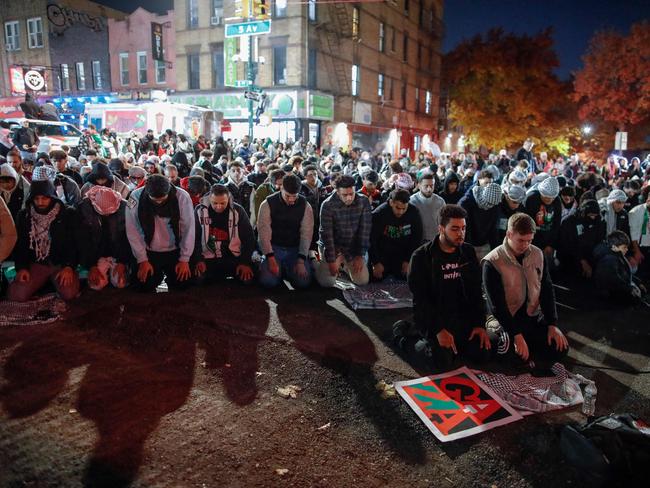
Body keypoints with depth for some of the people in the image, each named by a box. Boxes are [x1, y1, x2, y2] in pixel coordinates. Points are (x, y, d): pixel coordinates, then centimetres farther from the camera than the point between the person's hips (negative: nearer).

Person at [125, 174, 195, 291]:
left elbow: (188, 229, -11)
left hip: (175, 251, 0)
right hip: (149, 252, 0)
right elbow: (133, 232, -9)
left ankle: (168, 276, 29)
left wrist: (184, 259, -9)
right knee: (146, 285, -8)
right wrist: (142, 260, -8)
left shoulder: (182, 197, -19)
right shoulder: (136, 198, -18)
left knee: (182, 283, -7)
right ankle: (159, 275, 28)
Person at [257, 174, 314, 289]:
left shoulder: (305, 206, -4)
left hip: (295, 249, 1)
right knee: (268, 281, -22)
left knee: (303, 281, -19)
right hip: (273, 248, -1)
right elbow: (264, 232, -13)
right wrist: (271, 258, -23)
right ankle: (281, 270, 13)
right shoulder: (268, 204, -9)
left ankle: (287, 270, 15)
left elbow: (306, 233, -9)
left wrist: (301, 260, -19)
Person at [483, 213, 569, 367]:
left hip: (534, 318, 5)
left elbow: (547, 290, 4)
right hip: (508, 320, -5)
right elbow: (497, 305, -18)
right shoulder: (492, 262, -16)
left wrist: (552, 324, -5)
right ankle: (505, 339, 6)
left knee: (560, 349, -11)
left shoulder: (537, 254, 1)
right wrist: (517, 335, -22)